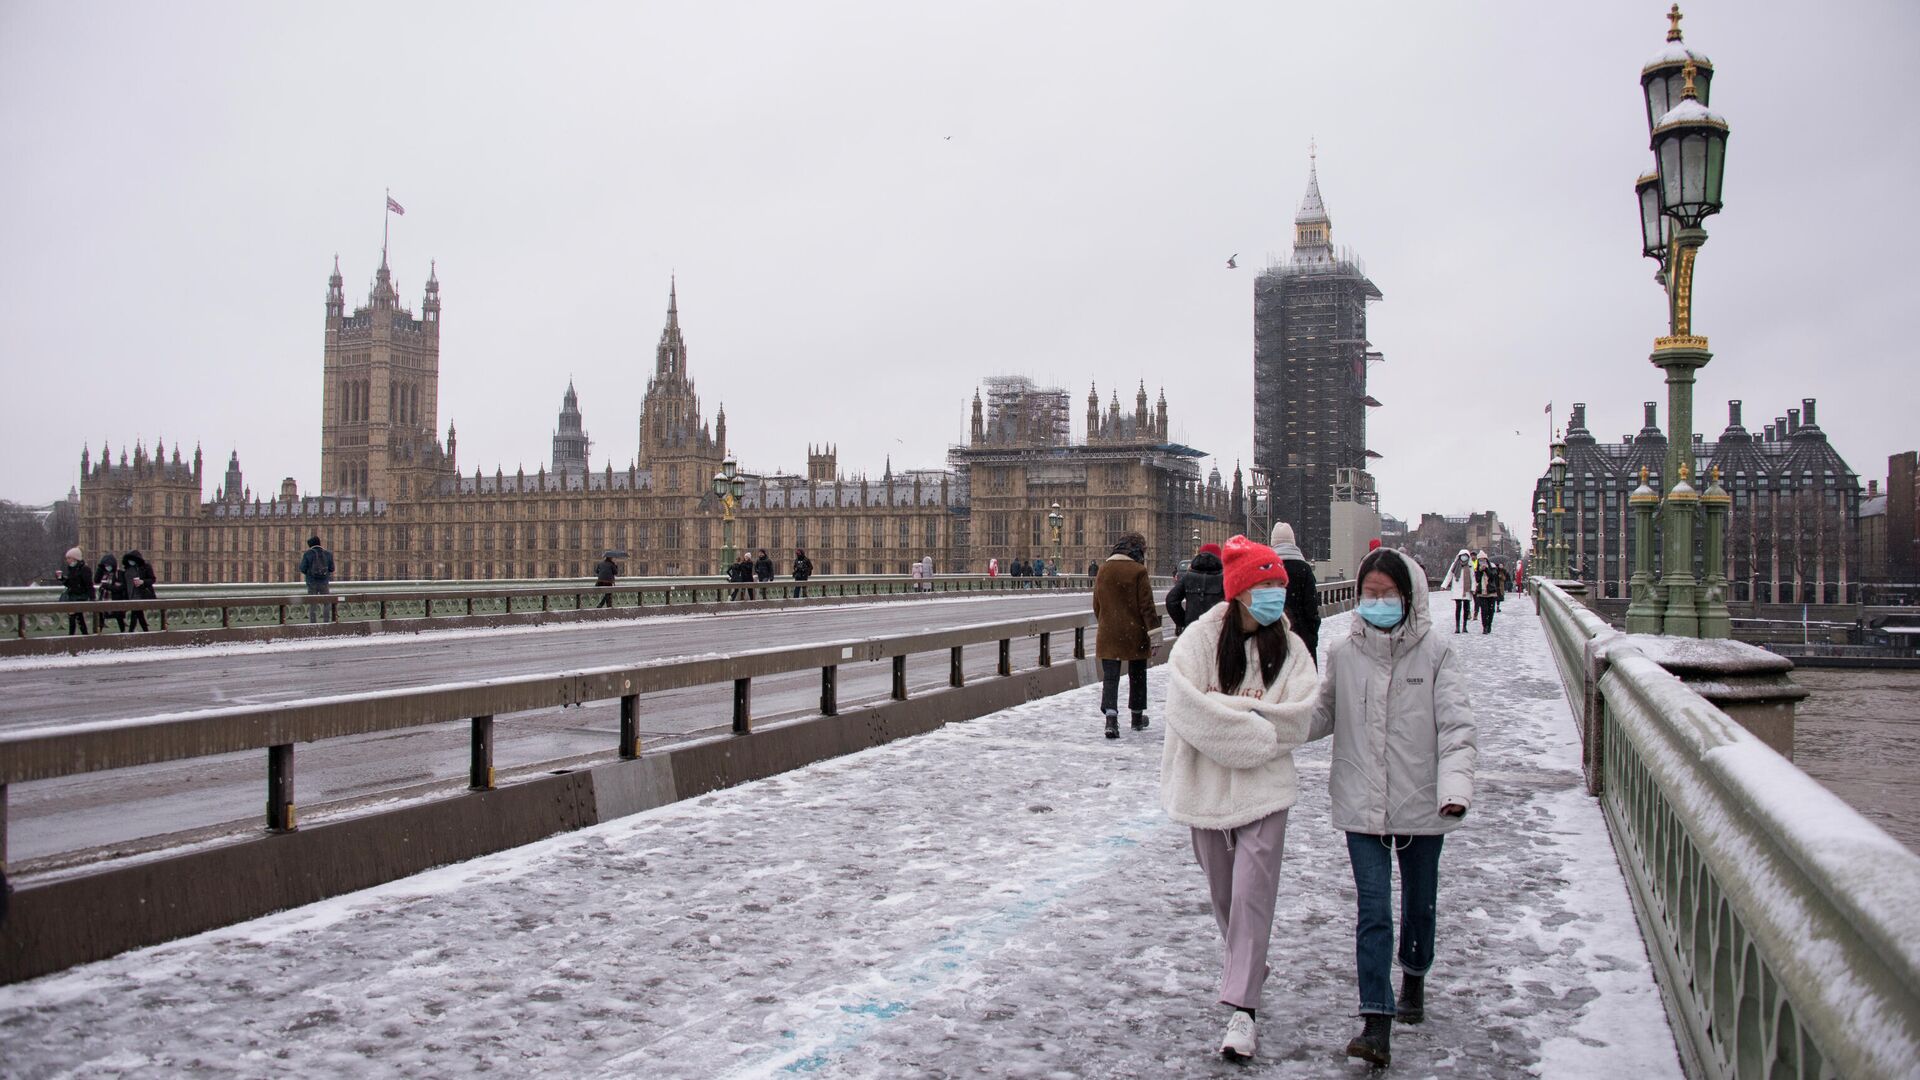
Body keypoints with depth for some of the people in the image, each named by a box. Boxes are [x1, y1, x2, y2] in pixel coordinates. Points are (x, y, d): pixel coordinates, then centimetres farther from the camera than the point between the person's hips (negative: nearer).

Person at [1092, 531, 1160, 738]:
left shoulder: (1103, 570, 3)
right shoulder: (1139, 572, -11)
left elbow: (1097, 604, 11)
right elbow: (1146, 606, -12)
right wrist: (1153, 633, -7)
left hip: (1108, 634, 3)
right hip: (1134, 634, -2)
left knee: (1110, 676, 1)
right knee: (1137, 675, 15)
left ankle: (1110, 717, -17)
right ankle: (1137, 717, 27)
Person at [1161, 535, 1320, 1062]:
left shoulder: (1289, 648, -1)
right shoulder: (1199, 639, -8)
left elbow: (1296, 721, -13)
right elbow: (1186, 710, -20)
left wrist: (1226, 707, -17)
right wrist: (1254, 715, -19)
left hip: (1264, 786, 0)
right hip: (1207, 785, 1)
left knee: (1252, 892, -7)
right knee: (1223, 892, 16)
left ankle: (1241, 1007, -1)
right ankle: (1249, 967, 41)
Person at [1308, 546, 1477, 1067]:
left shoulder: (1435, 653, -7)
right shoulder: (1343, 653, 0)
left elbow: (1455, 725, -10)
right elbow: (1323, 714, 11)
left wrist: (1455, 784, -25)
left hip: (1420, 804, 0)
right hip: (1361, 803, 0)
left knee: (1418, 902, 19)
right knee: (1373, 910, -6)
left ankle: (1414, 978, 45)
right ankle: (1376, 1023, -4)